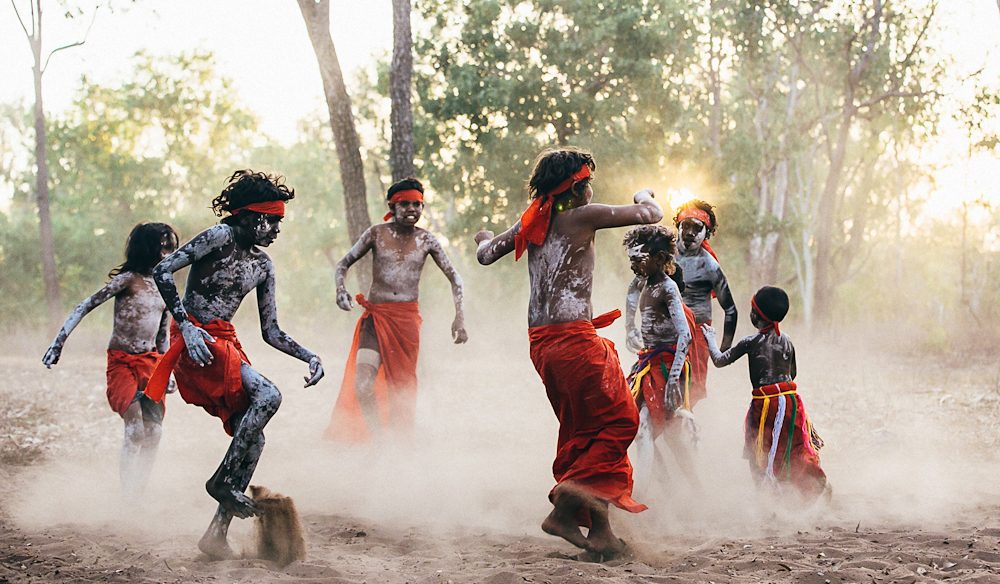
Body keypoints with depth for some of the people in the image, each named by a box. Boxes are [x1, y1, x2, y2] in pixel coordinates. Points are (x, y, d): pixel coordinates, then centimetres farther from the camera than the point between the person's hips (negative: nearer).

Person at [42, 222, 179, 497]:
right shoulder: (128, 279, -8)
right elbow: (85, 307, -11)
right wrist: (59, 342, -18)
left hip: (150, 362, 6)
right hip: (122, 363, -6)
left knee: (154, 431, -5)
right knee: (135, 430, -19)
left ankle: (140, 490, 7)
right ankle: (126, 492, -10)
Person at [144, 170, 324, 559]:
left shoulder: (263, 266, 14)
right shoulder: (220, 238, -9)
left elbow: (270, 331, 16)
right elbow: (162, 271, -17)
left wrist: (309, 356, 2)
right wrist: (186, 326, -24)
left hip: (227, 343, 8)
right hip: (197, 341, -8)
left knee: (252, 436, -1)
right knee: (267, 395, -26)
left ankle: (217, 533, 3)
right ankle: (222, 480, -15)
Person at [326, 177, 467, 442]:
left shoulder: (426, 240, 6)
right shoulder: (376, 234, 3)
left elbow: (454, 278, 11)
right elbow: (344, 264, 10)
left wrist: (459, 317, -1)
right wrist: (340, 288, -12)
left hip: (408, 318, 1)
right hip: (375, 316, -1)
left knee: (402, 389, 4)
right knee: (363, 386, -17)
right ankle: (376, 436, 0)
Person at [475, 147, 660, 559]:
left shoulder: (532, 222, 11)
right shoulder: (583, 216, -6)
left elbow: (486, 255, 19)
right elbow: (650, 215, -6)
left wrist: (484, 239, 41)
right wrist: (644, 195, 17)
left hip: (540, 341, 8)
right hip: (573, 336, -8)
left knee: (581, 430, 15)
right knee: (620, 420, 3)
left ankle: (597, 528, 16)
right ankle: (569, 502, -7)